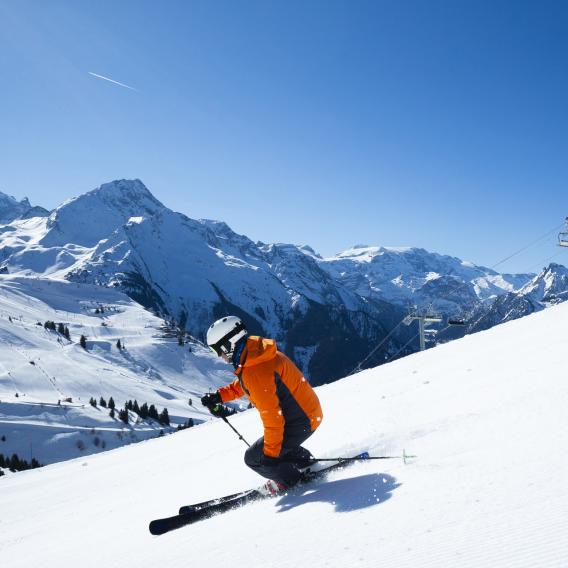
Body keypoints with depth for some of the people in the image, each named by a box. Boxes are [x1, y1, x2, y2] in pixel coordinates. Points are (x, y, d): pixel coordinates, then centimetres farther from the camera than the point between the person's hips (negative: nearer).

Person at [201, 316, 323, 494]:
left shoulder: (256, 372, -30)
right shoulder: (256, 352, 0)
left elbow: (272, 418, -27)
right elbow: (242, 385, 21)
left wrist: (270, 454, -18)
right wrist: (219, 396, 11)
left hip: (300, 422, -9)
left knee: (254, 458, -1)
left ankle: (290, 479, 17)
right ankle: (306, 461, 39)